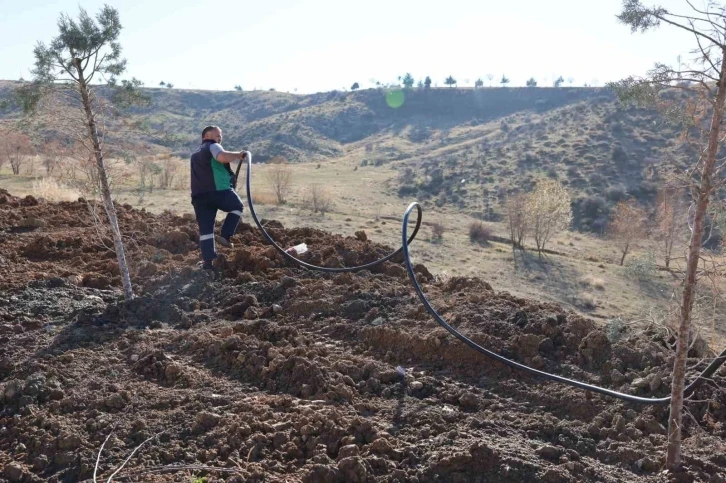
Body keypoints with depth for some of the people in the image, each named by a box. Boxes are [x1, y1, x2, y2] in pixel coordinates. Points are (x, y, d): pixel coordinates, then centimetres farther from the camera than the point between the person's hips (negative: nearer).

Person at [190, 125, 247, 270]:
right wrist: (239, 154, -5)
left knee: (205, 229, 7)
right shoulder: (212, 146, 4)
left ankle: (208, 261, 2)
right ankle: (224, 236, 6)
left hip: (199, 195, 7)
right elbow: (222, 157, -19)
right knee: (237, 206, 20)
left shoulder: (196, 154, 32)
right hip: (219, 191, -7)